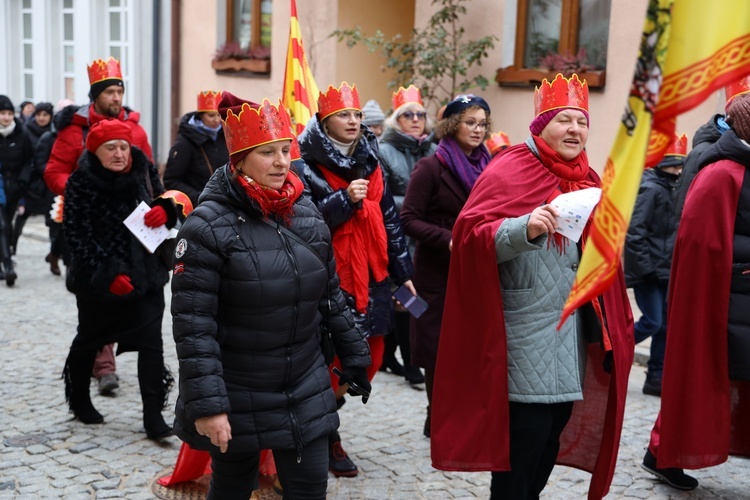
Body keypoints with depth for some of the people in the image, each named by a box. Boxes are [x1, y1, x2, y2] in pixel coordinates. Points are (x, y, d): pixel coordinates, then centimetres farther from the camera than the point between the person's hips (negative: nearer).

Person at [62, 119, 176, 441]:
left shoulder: (145, 171, -1)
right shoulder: (81, 183, -13)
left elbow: (162, 204, 12)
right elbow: (77, 236, -17)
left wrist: (164, 211, -13)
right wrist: (108, 273, -25)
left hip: (146, 274, 2)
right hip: (98, 279, -2)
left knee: (152, 343, -6)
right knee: (90, 340, 17)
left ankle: (153, 416, -1)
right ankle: (79, 400, 41)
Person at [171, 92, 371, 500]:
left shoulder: (307, 214, 2)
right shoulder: (208, 226, -16)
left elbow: (330, 296, 13)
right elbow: (192, 324, -19)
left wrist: (353, 355, 15)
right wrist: (206, 404, -22)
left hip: (305, 392, 4)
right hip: (236, 400, -4)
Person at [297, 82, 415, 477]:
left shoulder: (370, 163, 13)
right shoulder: (309, 165, -6)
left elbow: (389, 220, 15)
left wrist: (402, 273, 14)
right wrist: (344, 200, -22)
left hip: (371, 278, 6)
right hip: (330, 280, -6)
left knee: (369, 359, 10)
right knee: (333, 360, -1)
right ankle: (326, 436, 19)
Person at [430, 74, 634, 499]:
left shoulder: (588, 180, 13)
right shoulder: (510, 171, -9)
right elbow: (471, 235, -18)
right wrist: (524, 228, -33)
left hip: (575, 333, 8)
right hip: (526, 335, -8)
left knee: (554, 430, 16)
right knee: (523, 436, -3)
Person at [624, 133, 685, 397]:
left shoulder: (666, 189, 14)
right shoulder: (651, 189, -13)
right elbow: (634, 231, -20)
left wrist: (668, 265, 11)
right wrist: (645, 266, -20)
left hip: (662, 270, 9)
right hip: (647, 271, -9)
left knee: (666, 325, 8)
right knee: (653, 322, -9)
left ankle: (656, 378, 15)